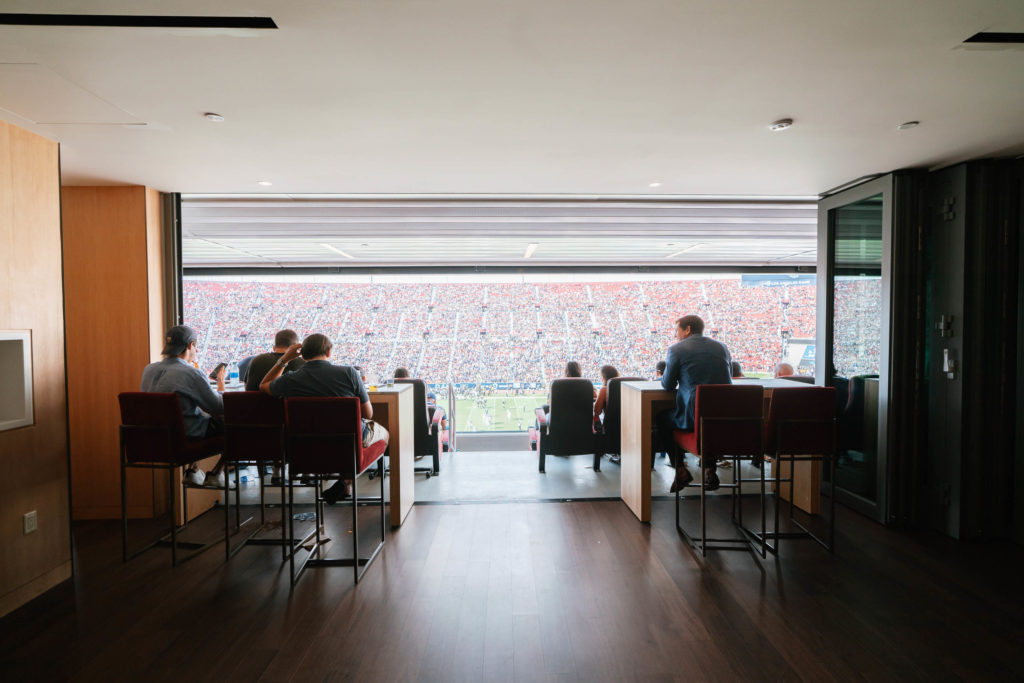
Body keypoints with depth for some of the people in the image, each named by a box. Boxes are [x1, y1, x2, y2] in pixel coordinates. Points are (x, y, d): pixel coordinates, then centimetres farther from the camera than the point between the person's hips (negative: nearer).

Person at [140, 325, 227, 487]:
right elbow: (219, 408, -14)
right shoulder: (191, 373, -20)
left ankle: (192, 471, 25)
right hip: (186, 437, -8)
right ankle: (215, 474, 12)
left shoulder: (149, 369, 1)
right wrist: (221, 385, 5)